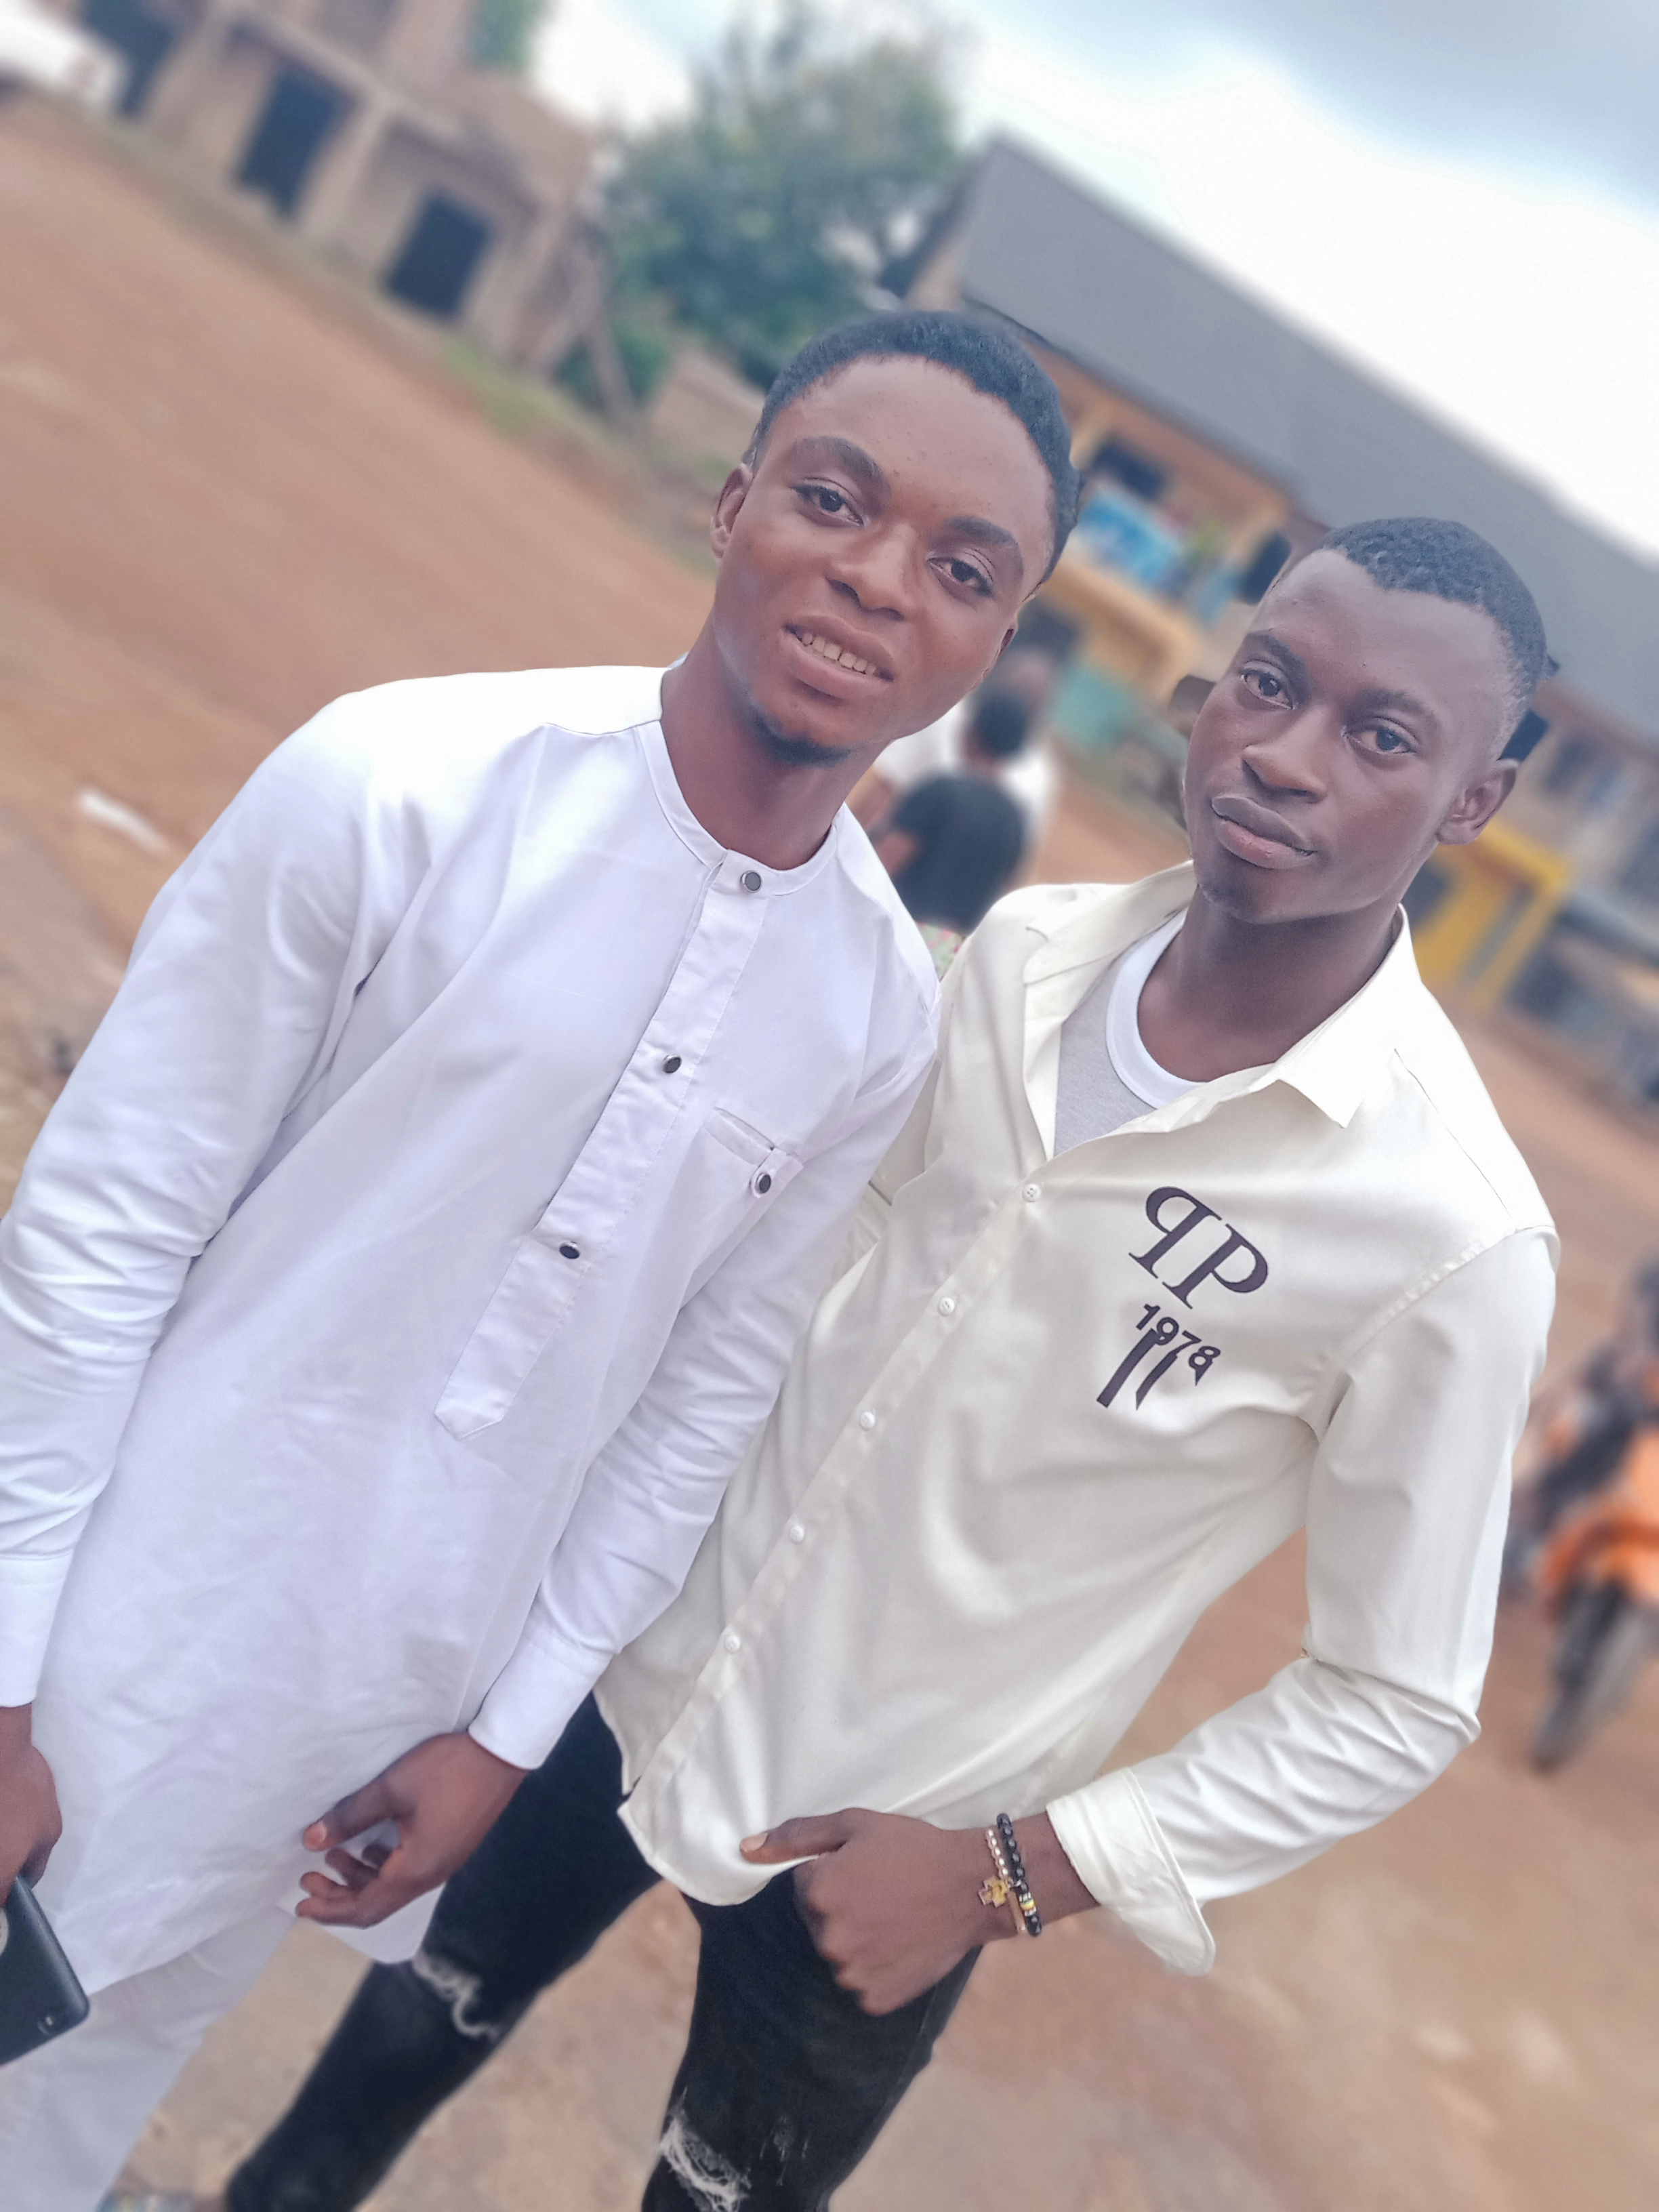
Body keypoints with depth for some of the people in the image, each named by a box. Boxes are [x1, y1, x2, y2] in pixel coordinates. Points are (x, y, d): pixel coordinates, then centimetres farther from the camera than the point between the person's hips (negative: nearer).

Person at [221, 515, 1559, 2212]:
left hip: (881, 1847, -4)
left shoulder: (1455, 1232, -24)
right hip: (647, 1657, 5)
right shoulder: (1024, 948, -10)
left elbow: (1395, 1705, -14)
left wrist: (1007, 1871, -17)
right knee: (416, 2023, 26)